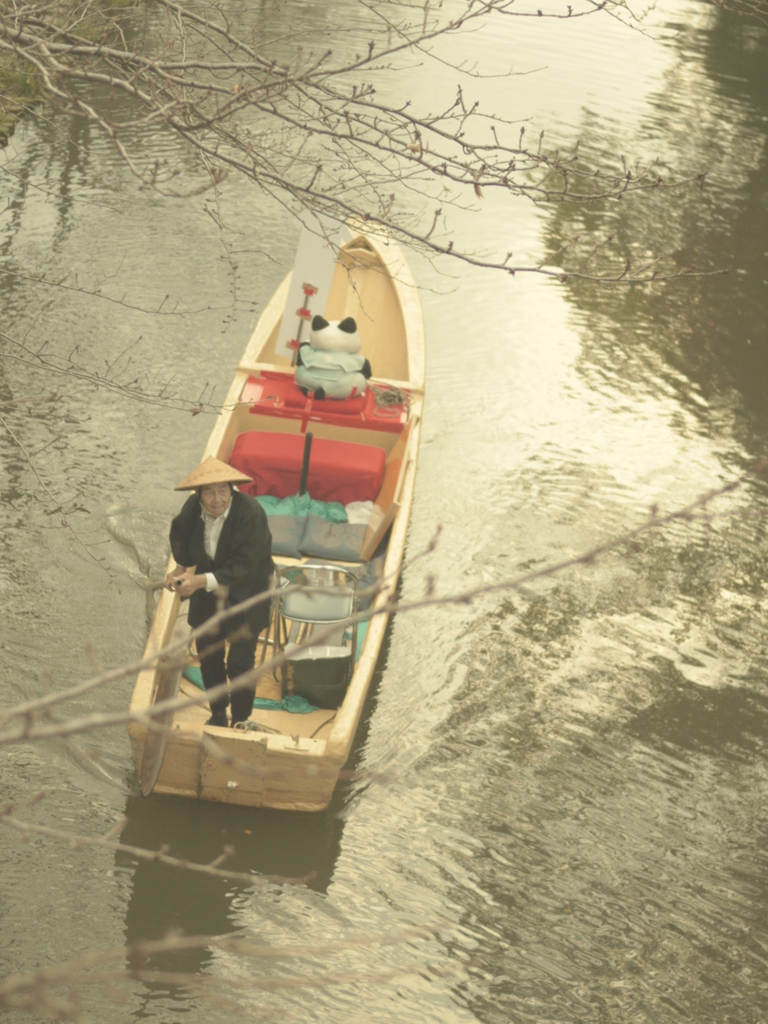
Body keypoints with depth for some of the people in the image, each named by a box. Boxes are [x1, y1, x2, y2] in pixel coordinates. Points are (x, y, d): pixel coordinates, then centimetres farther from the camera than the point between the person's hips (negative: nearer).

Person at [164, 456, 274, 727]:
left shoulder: (250, 514, -31)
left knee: (239, 662, 2)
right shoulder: (192, 508, -15)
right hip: (206, 595, 5)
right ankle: (217, 713, 40)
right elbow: (180, 534, 9)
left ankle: (240, 722, 23)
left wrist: (202, 580, -41)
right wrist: (180, 567, -6)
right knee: (208, 655, 17)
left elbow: (244, 567, -33)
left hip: (245, 596, -5)